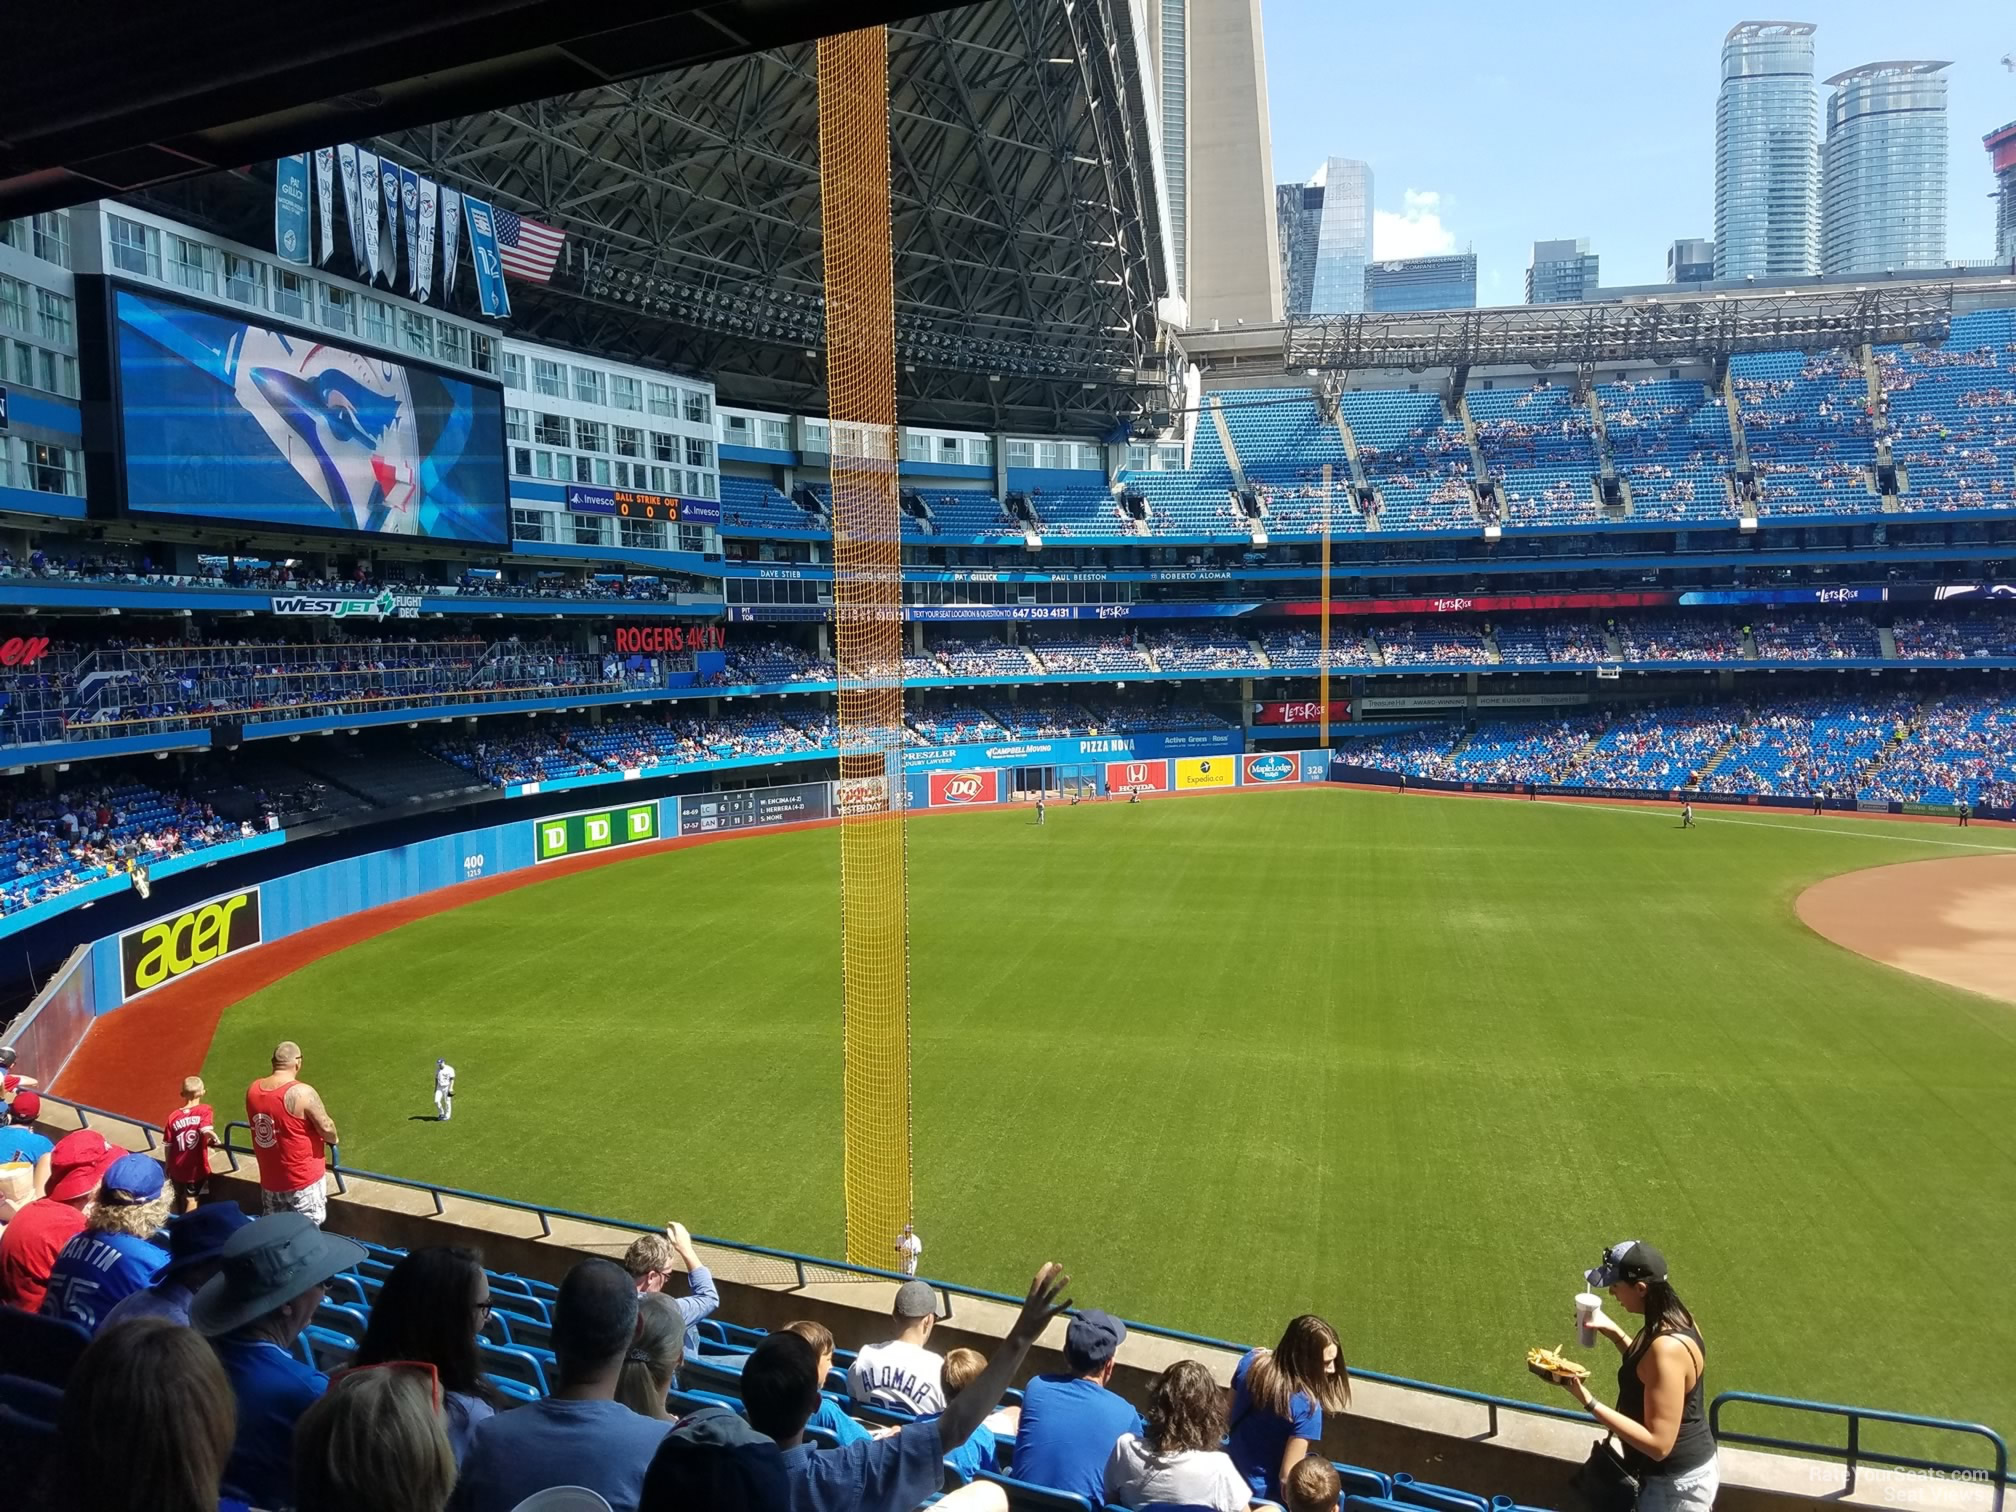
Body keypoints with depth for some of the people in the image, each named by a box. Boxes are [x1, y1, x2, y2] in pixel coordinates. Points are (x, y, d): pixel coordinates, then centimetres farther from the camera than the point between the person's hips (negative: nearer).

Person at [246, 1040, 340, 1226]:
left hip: (270, 1180, 6)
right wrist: (333, 1139, 5)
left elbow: (260, 1126, 11)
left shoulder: (253, 1090, -2)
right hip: (303, 1179, -6)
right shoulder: (302, 1093, -22)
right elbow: (326, 1128, -17)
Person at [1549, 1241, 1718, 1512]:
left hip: (1675, 1485, -9)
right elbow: (1647, 1369, 16)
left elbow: (1658, 1443, -31)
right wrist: (1614, 1333, 5)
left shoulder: (1667, 1347, -32)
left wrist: (1589, 1403, -33)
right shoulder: (1675, 1318, -3)